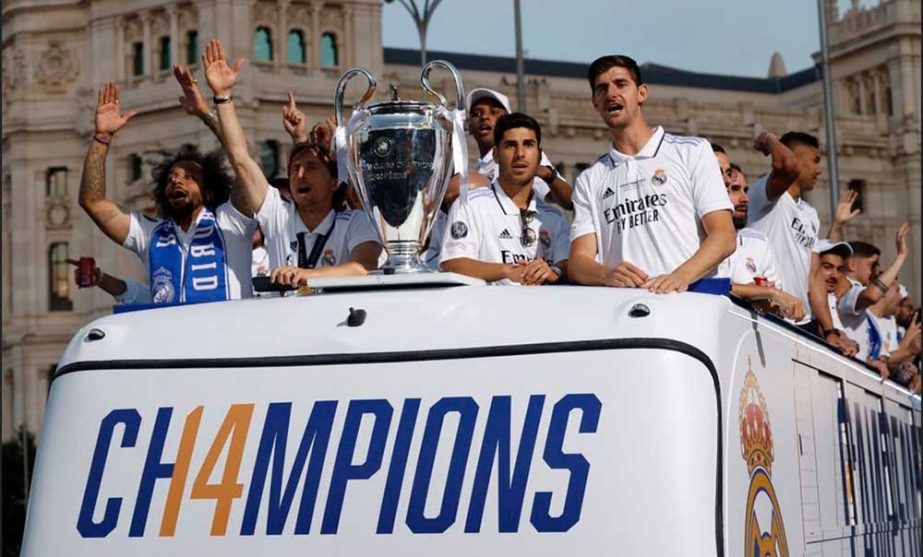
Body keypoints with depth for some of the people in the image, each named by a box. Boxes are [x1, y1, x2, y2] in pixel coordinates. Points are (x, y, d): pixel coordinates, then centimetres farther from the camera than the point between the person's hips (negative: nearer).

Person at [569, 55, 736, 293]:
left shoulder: (692, 151, 14)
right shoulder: (589, 180, 21)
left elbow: (724, 237, 4)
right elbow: (577, 263, 10)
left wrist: (681, 276, -15)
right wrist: (607, 274, -14)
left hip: (689, 299, -2)